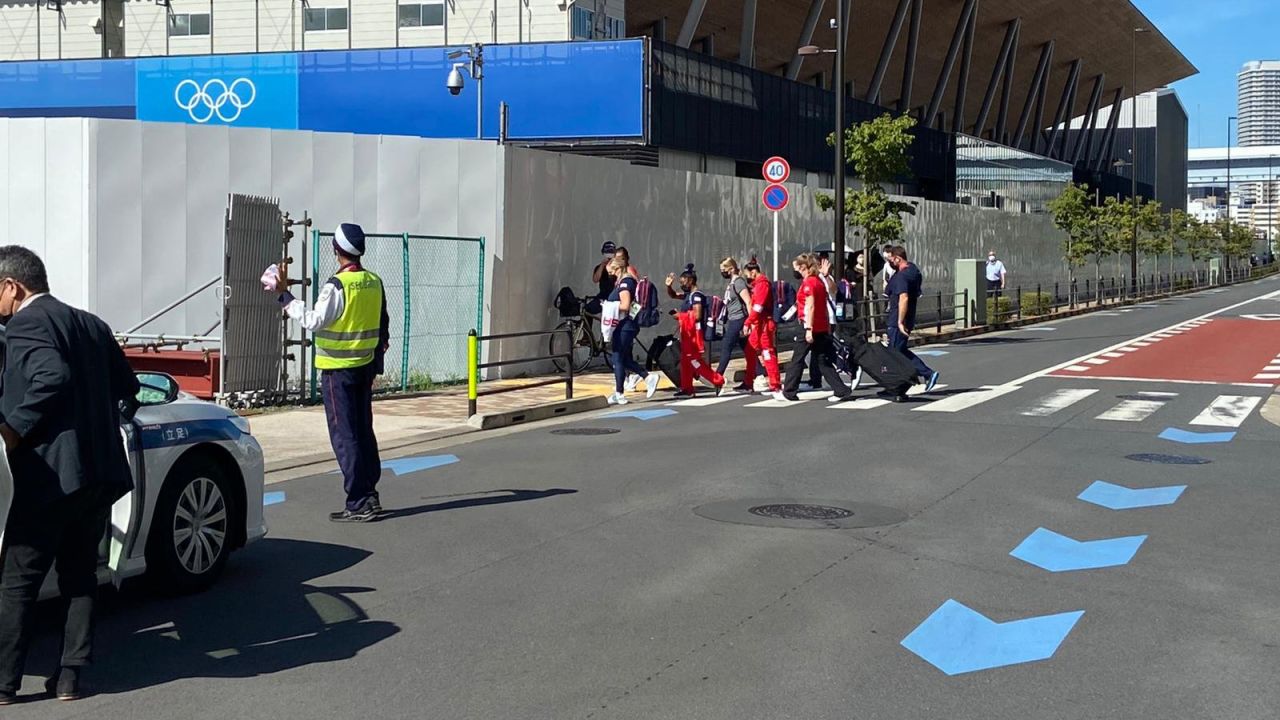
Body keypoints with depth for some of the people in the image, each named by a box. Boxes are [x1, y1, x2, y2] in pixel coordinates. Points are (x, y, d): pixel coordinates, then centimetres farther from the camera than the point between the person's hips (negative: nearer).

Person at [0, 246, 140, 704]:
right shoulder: (90, 325, 15)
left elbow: (52, 378, -25)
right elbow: (127, 387, 17)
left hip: (50, 474, -8)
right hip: (100, 473, 8)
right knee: (79, 573, 14)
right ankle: (70, 676, 16)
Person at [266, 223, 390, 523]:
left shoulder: (337, 285, -18)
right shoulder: (374, 282, 5)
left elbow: (313, 321, -17)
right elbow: (383, 327, 12)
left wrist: (284, 295, -9)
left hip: (338, 369, -7)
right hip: (365, 367, 7)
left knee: (344, 436, -3)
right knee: (364, 431, 15)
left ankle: (359, 503, -3)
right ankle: (370, 495, 19)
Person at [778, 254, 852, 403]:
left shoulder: (808, 282, -12)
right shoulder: (819, 282, 15)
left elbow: (810, 306, -20)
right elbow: (825, 307, 18)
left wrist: (808, 329, -22)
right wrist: (828, 327, 21)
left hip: (809, 327, -9)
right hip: (822, 328, 9)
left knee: (797, 359, 1)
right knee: (822, 361, 9)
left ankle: (788, 392, 7)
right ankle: (842, 390, 2)